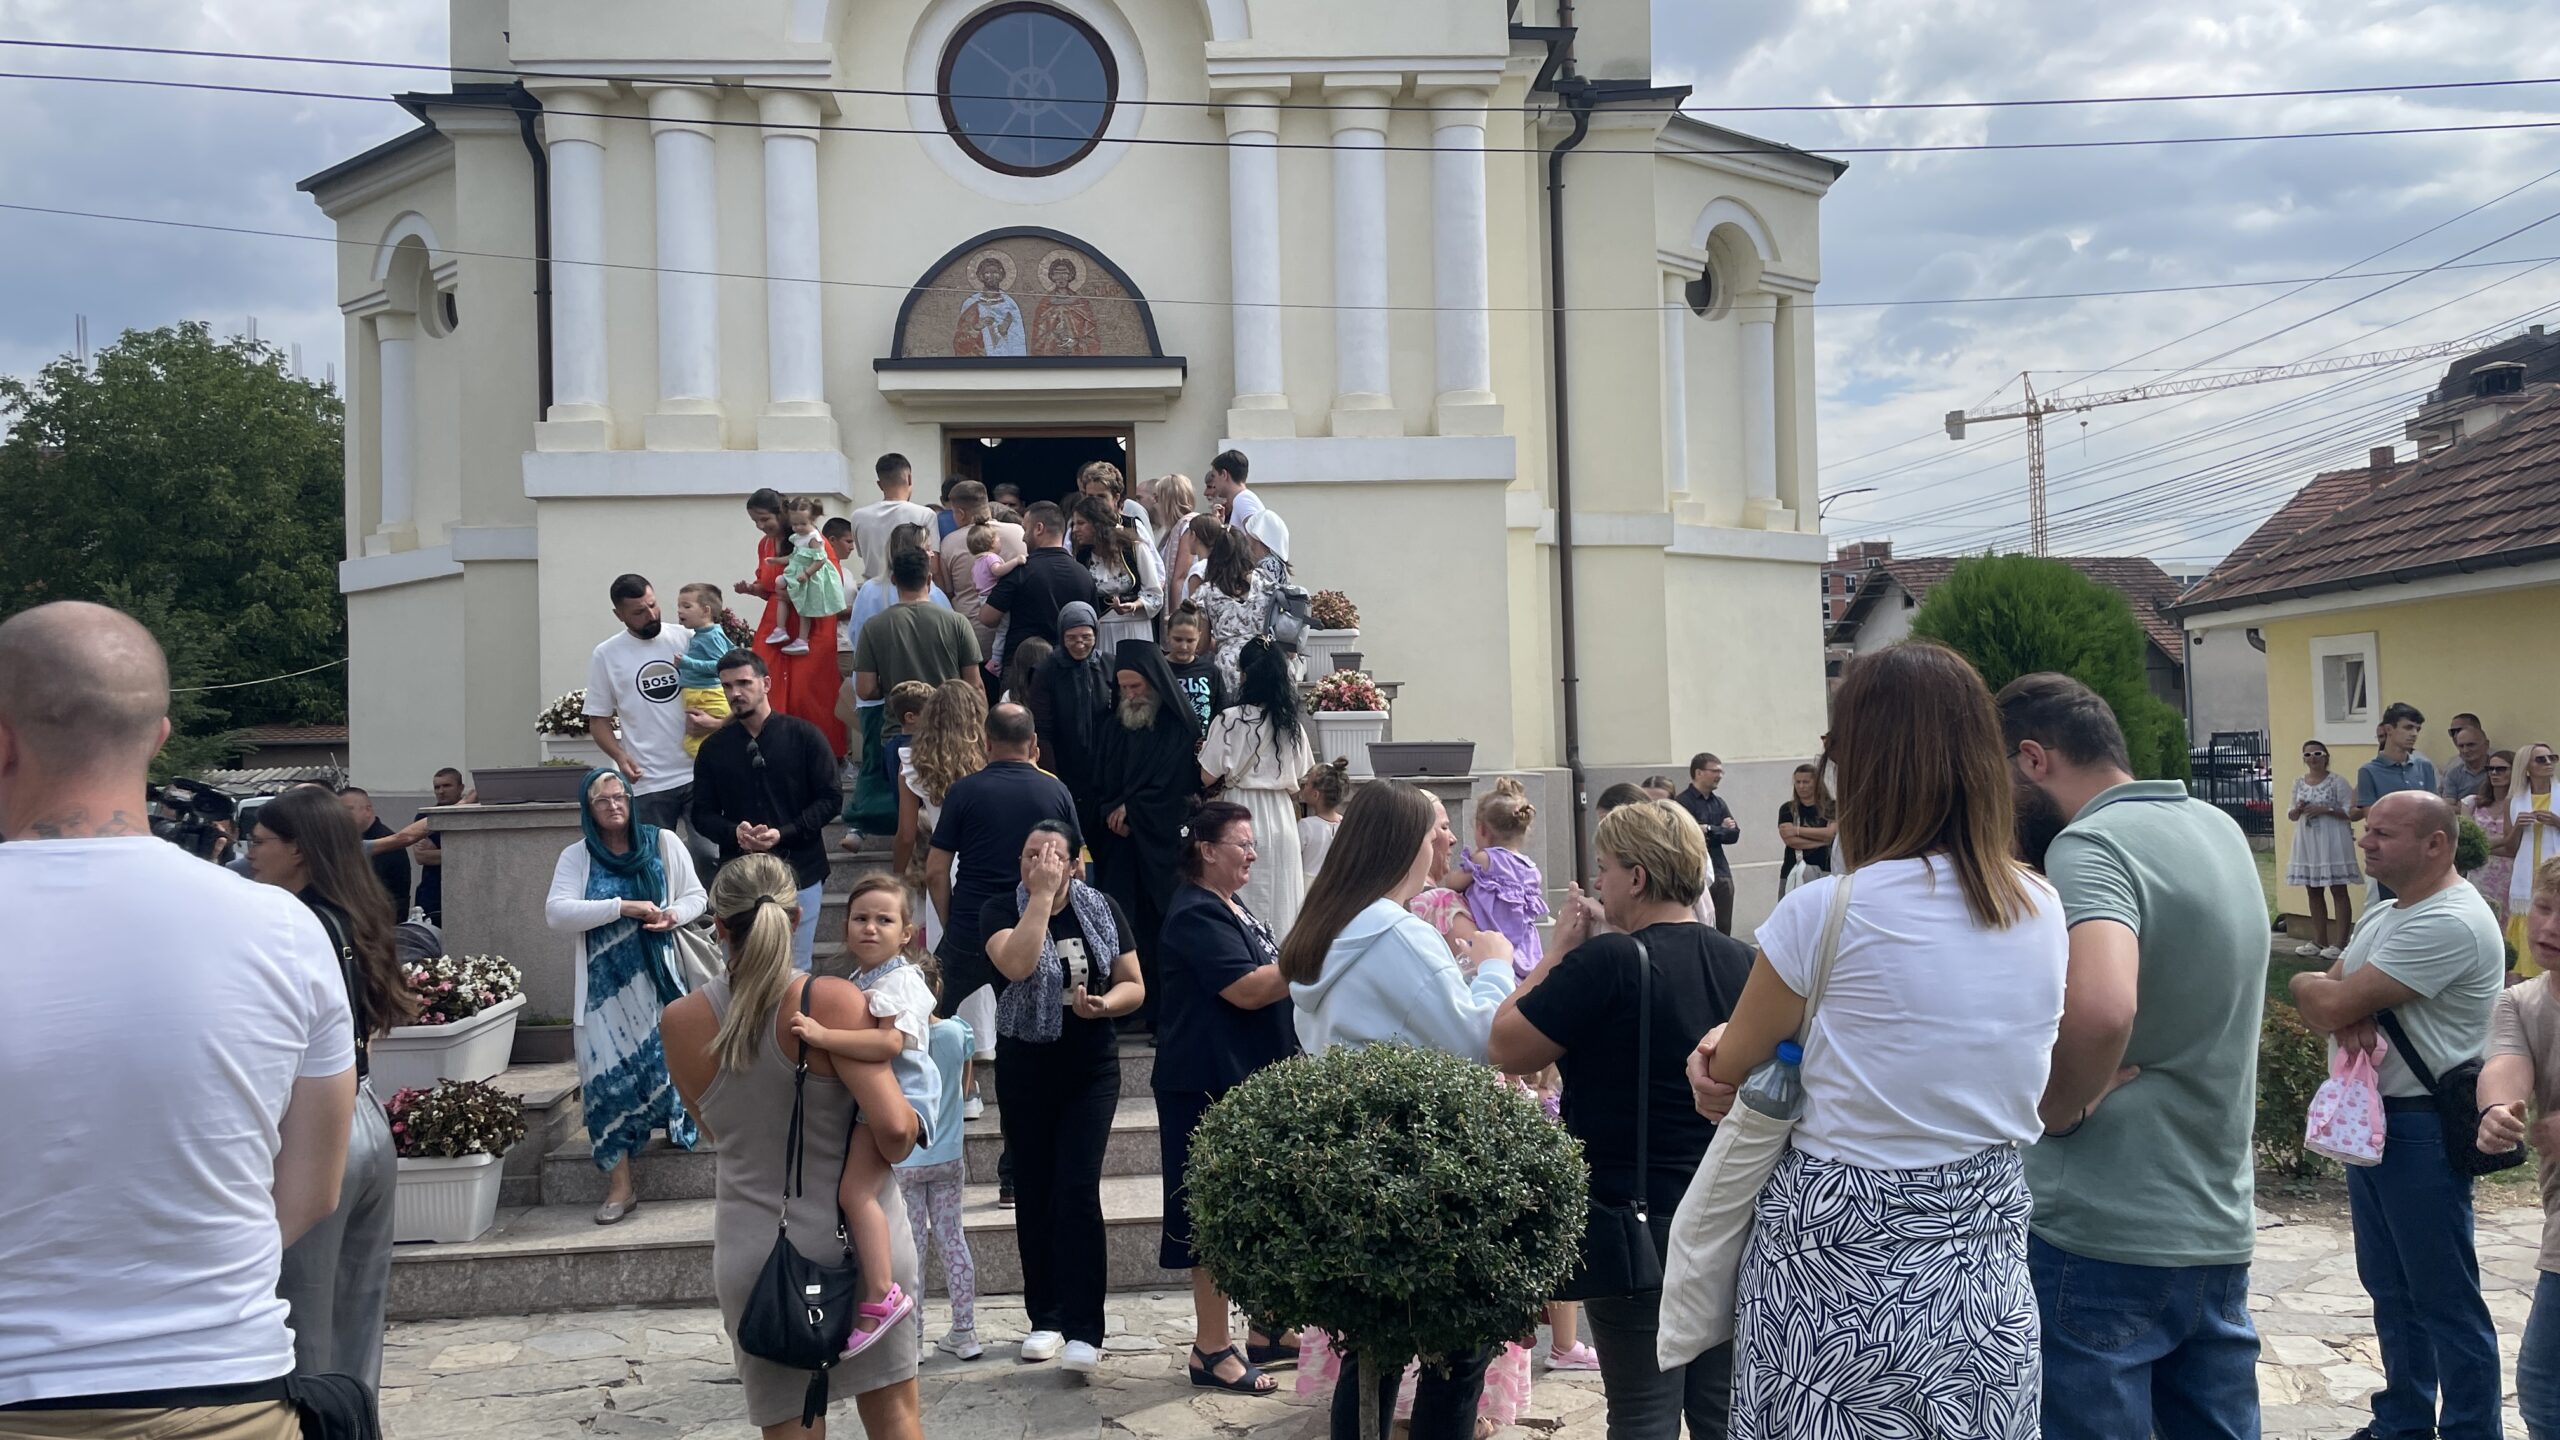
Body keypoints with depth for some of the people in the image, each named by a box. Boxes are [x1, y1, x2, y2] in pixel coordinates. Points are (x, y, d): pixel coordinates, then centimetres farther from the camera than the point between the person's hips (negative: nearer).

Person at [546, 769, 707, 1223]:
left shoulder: (664, 843, 4)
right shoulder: (576, 857, 2)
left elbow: (695, 896, 11)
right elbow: (556, 912, -11)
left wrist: (674, 914, -12)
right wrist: (623, 907, -19)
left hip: (657, 977, 1)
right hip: (604, 985, 0)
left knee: (667, 1060, -4)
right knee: (608, 1075, -7)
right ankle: (619, 1186, -3)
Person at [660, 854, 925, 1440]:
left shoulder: (680, 1022, -3)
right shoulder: (832, 1000, -16)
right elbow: (894, 1128, -23)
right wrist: (910, 1130, -2)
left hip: (754, 1254, 2)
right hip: (858, 1238, -2)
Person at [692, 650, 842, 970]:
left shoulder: (804, 736, 0)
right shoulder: (713, 749, 8)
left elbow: (830, 798, -1)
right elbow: (702, 815, 10)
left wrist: (783, 833, -14)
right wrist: (734, 832, -12)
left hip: (799, 872, -2)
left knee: (795, 969, 4)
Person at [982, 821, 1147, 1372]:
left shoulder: (1103, 910, 1)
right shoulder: (1000, 911, -5)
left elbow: (1134, 986, 4)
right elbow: (1016, 964, -25)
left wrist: (1103, 1004, -17)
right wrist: (1041, 895, -21)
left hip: (1091, 1071, -1)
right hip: (1025, 1070, 1)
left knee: (1078, 1191, -11)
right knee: (1034, 1194, 9)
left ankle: (1084, 1331, -9)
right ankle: (1045, 1318, 22)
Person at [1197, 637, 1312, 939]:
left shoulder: (1229, 720, -12)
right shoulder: (1292, 726, 3)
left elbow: (1208, 777, -10)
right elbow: (1299, 782, 10)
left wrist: (1204, 750, 9)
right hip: (1281, 816, 4)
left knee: (1242, 900, 1)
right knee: (1279, 898, 10)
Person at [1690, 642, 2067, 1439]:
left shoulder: (1824, 913, -17)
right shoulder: (2042, 910, 0)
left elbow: (1727, 1073, -2)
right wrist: (1758, 1044, 10)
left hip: (1839, 1272, -5)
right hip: (1988, 1269, 5)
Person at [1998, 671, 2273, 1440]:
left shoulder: (2089, 844, -17)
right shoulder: (2219, 829, 10)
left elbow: (2100, 1009, -35)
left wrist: (2060, 1107, -17)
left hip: (2104, 1238, -8)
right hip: (2219, 1227, 8)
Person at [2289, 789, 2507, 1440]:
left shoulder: (2449, 923, -20)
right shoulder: (2385, 914, 13)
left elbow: (2327, 1004, -24)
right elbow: (2322, 999, 9)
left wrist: (2329, 994, -1)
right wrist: (2347, 1013, -14)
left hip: (2423, 1129, -10)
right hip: (2368, 1117, 10)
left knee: (2444, 1299, 0)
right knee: (2389, 1288, 17)